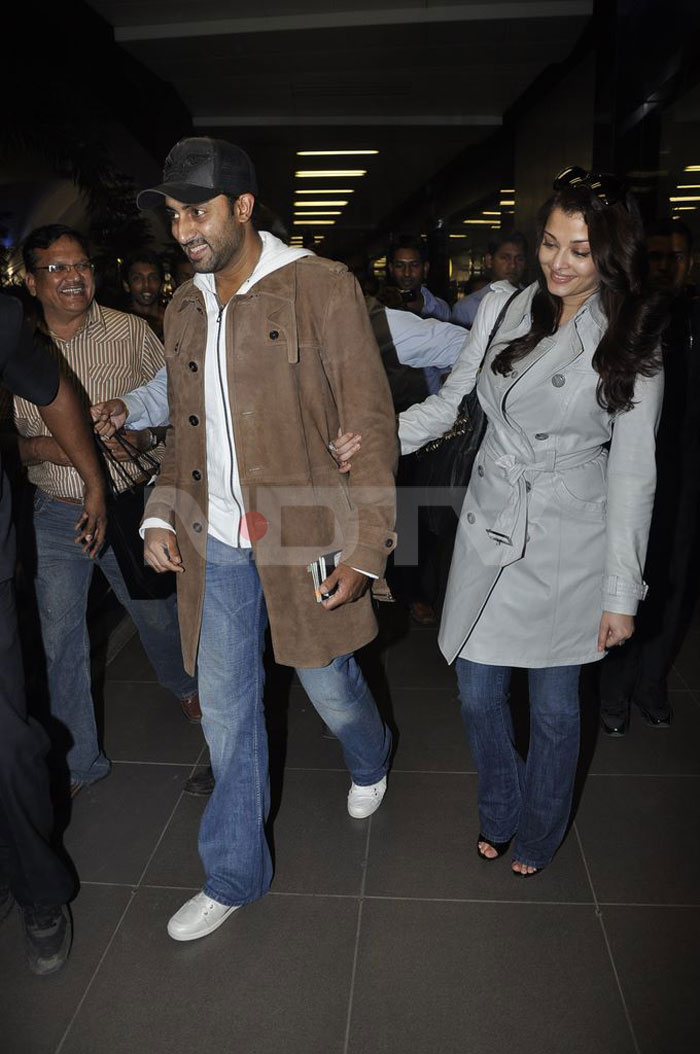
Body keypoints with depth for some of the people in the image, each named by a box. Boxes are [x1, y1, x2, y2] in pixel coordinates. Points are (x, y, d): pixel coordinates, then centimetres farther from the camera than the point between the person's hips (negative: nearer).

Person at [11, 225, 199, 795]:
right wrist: (43, 447, -17)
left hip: (131, 508, -1)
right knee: (60, 644, 7)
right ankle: (76, 762, 26)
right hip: (55, 518, 1)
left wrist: (138, 436, -19)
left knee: (158, 613, 17)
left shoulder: (133, 332, -4)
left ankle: (184, 683, 52)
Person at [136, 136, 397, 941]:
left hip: (305, 537, -4)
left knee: (329, 686, 14)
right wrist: (161, 515, 3)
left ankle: (370, 761, 52)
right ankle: (233, 875, 32)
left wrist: (364, 547, -15)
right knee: (224, 709, 12)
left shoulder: (323, 289, -9)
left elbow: (370, 422, -11)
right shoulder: (182, 311, 10)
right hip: (215, 544, 5)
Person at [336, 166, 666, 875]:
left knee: (553, 705, 12)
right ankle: (499, 814, 41)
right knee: (478, 692, 11)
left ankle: (539, 835, 41)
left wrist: (622, 594, -8)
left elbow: (633, 476, -7)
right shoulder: (501, 310, 1)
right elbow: (449, 402, 8)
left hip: (569, 544, -2)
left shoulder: (631, 345, -7)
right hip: (489, 530, 3)